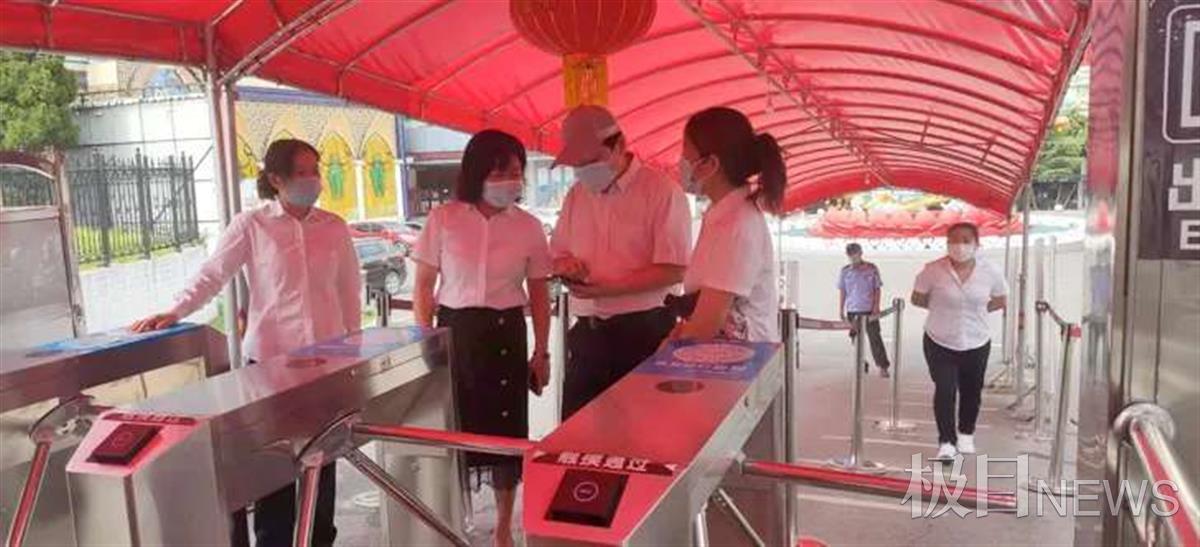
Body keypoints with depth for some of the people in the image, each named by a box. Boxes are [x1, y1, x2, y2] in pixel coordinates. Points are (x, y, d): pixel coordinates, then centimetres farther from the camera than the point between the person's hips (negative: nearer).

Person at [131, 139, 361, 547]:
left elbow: (349, 291, 9)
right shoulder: (251, 226, -1)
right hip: (271, 357, -2)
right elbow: (212, 275, -4)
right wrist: (176, 312, -18)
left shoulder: (334, 227, 6)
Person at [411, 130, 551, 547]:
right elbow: (424, 285, 1)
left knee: (507, 427, 7)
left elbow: (538, 294, 5)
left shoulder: (528, 226, -1)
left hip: (506, 332, 1)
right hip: (454, 330, -1)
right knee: (452, 425, 8)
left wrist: (541, 352, 3)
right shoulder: (443, 219, -5)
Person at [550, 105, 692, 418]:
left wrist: (608, 288, -21)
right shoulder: (576, 195, 12)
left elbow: (674, 270, -15)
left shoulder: (661, 191, -9)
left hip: (643, 333, -6)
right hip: (587, 333, 6)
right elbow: (556, 254, 21)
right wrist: (565, 264, -4)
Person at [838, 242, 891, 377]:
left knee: (875, 338, -4)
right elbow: (842, 292, 8)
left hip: (869, 310, -3)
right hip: (852, 311, 3)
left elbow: (877, 290, -1)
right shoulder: (845, 271, 4)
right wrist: (841, 311, 6)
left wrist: (876, 309, -7)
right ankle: (861, 364, 24)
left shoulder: (871, 269, -2)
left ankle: (883, 366, 2)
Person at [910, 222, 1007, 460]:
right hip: (939, 343, -2)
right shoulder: (933, 270, -16)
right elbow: (917, 299, -2)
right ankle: (946, 442, 3)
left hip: (976, 344, 3)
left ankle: (966, 434, 39)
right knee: (945, 391, -10)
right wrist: (941, 306, -6)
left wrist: (976, 311, -3)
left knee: (971, 391, 16)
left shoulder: (990, 272, -10)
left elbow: (1000, 300, 7)